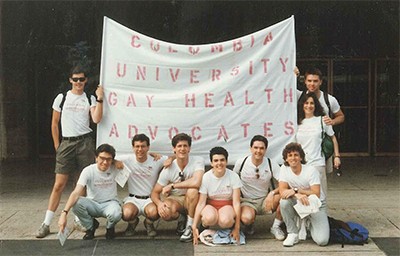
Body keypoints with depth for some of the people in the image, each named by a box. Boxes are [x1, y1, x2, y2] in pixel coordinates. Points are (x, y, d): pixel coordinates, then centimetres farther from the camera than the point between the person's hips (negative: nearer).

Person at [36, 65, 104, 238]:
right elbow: (54, 123, 9)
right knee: (59, 185, -3)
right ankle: (46, 224, 1)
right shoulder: (61, 98, 6)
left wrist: (100, 99, -12)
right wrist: (57, 145, 6)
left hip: (85, 142, 0)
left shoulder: (90, 99, 7)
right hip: (66, 143, 0)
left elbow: (96, 119, -9)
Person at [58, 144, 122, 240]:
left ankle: (110, 228, 5)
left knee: (115, 214, -38)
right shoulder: (88, 171, -17)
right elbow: (76, 193, -27)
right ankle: (91, 226, 1)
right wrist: (64, 213, -40)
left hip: (110, 203, -1)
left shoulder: (115, 169, -11)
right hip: (93, 204, 1)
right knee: (75, 203, -32)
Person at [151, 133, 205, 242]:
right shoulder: (168, 169, -12)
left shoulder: (198, 161, -18)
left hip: (192, 200, -1)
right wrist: (159, 203, -31)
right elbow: (155, 193, -7)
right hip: (175, 200, 2)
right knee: (165, 213, -32)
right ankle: (181, 219, 7)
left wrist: (172, 185, -27)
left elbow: (196, 182, -36)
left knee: (192, 190, -35)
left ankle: (190, 226, -15)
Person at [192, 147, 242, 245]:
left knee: (225, 221, -36)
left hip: (227, 205, 0)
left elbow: (236, 202, -10)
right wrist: (194, 226, -19)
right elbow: (201, 203, -9)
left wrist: (237, 228, -15)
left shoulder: (233, 176, -10)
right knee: (210, 218, -37)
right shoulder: (206, 177, -9)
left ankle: (232, 225, 1)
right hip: (210, 205, 0)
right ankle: (204, 225, 0)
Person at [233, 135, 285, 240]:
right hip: (247, 201, -1)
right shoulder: (241, 162, -7)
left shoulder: (271, 164, -8)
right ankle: (250, 224, 7)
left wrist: (272, 193, -33)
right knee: (246, 218, -36)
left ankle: (276, 226, -5)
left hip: (265, 200, 2)